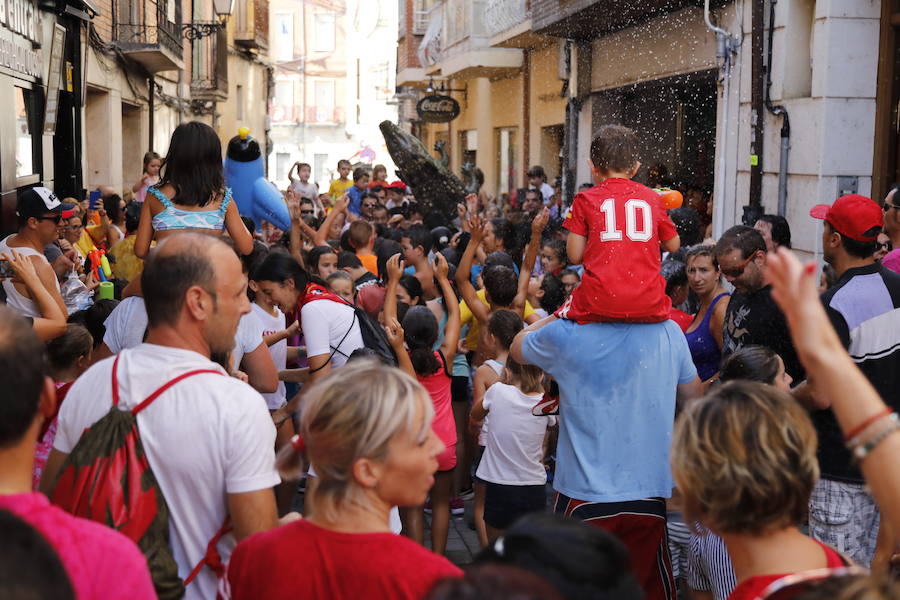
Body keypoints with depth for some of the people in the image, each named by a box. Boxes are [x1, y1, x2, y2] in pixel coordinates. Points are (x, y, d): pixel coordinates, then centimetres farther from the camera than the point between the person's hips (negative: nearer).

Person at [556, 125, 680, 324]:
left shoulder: (586, 199, 4)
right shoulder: (652, 198, 10)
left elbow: (575, 256, 4)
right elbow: (673, 245, 21)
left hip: (600, 305, -2)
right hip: (648, 306, 2)